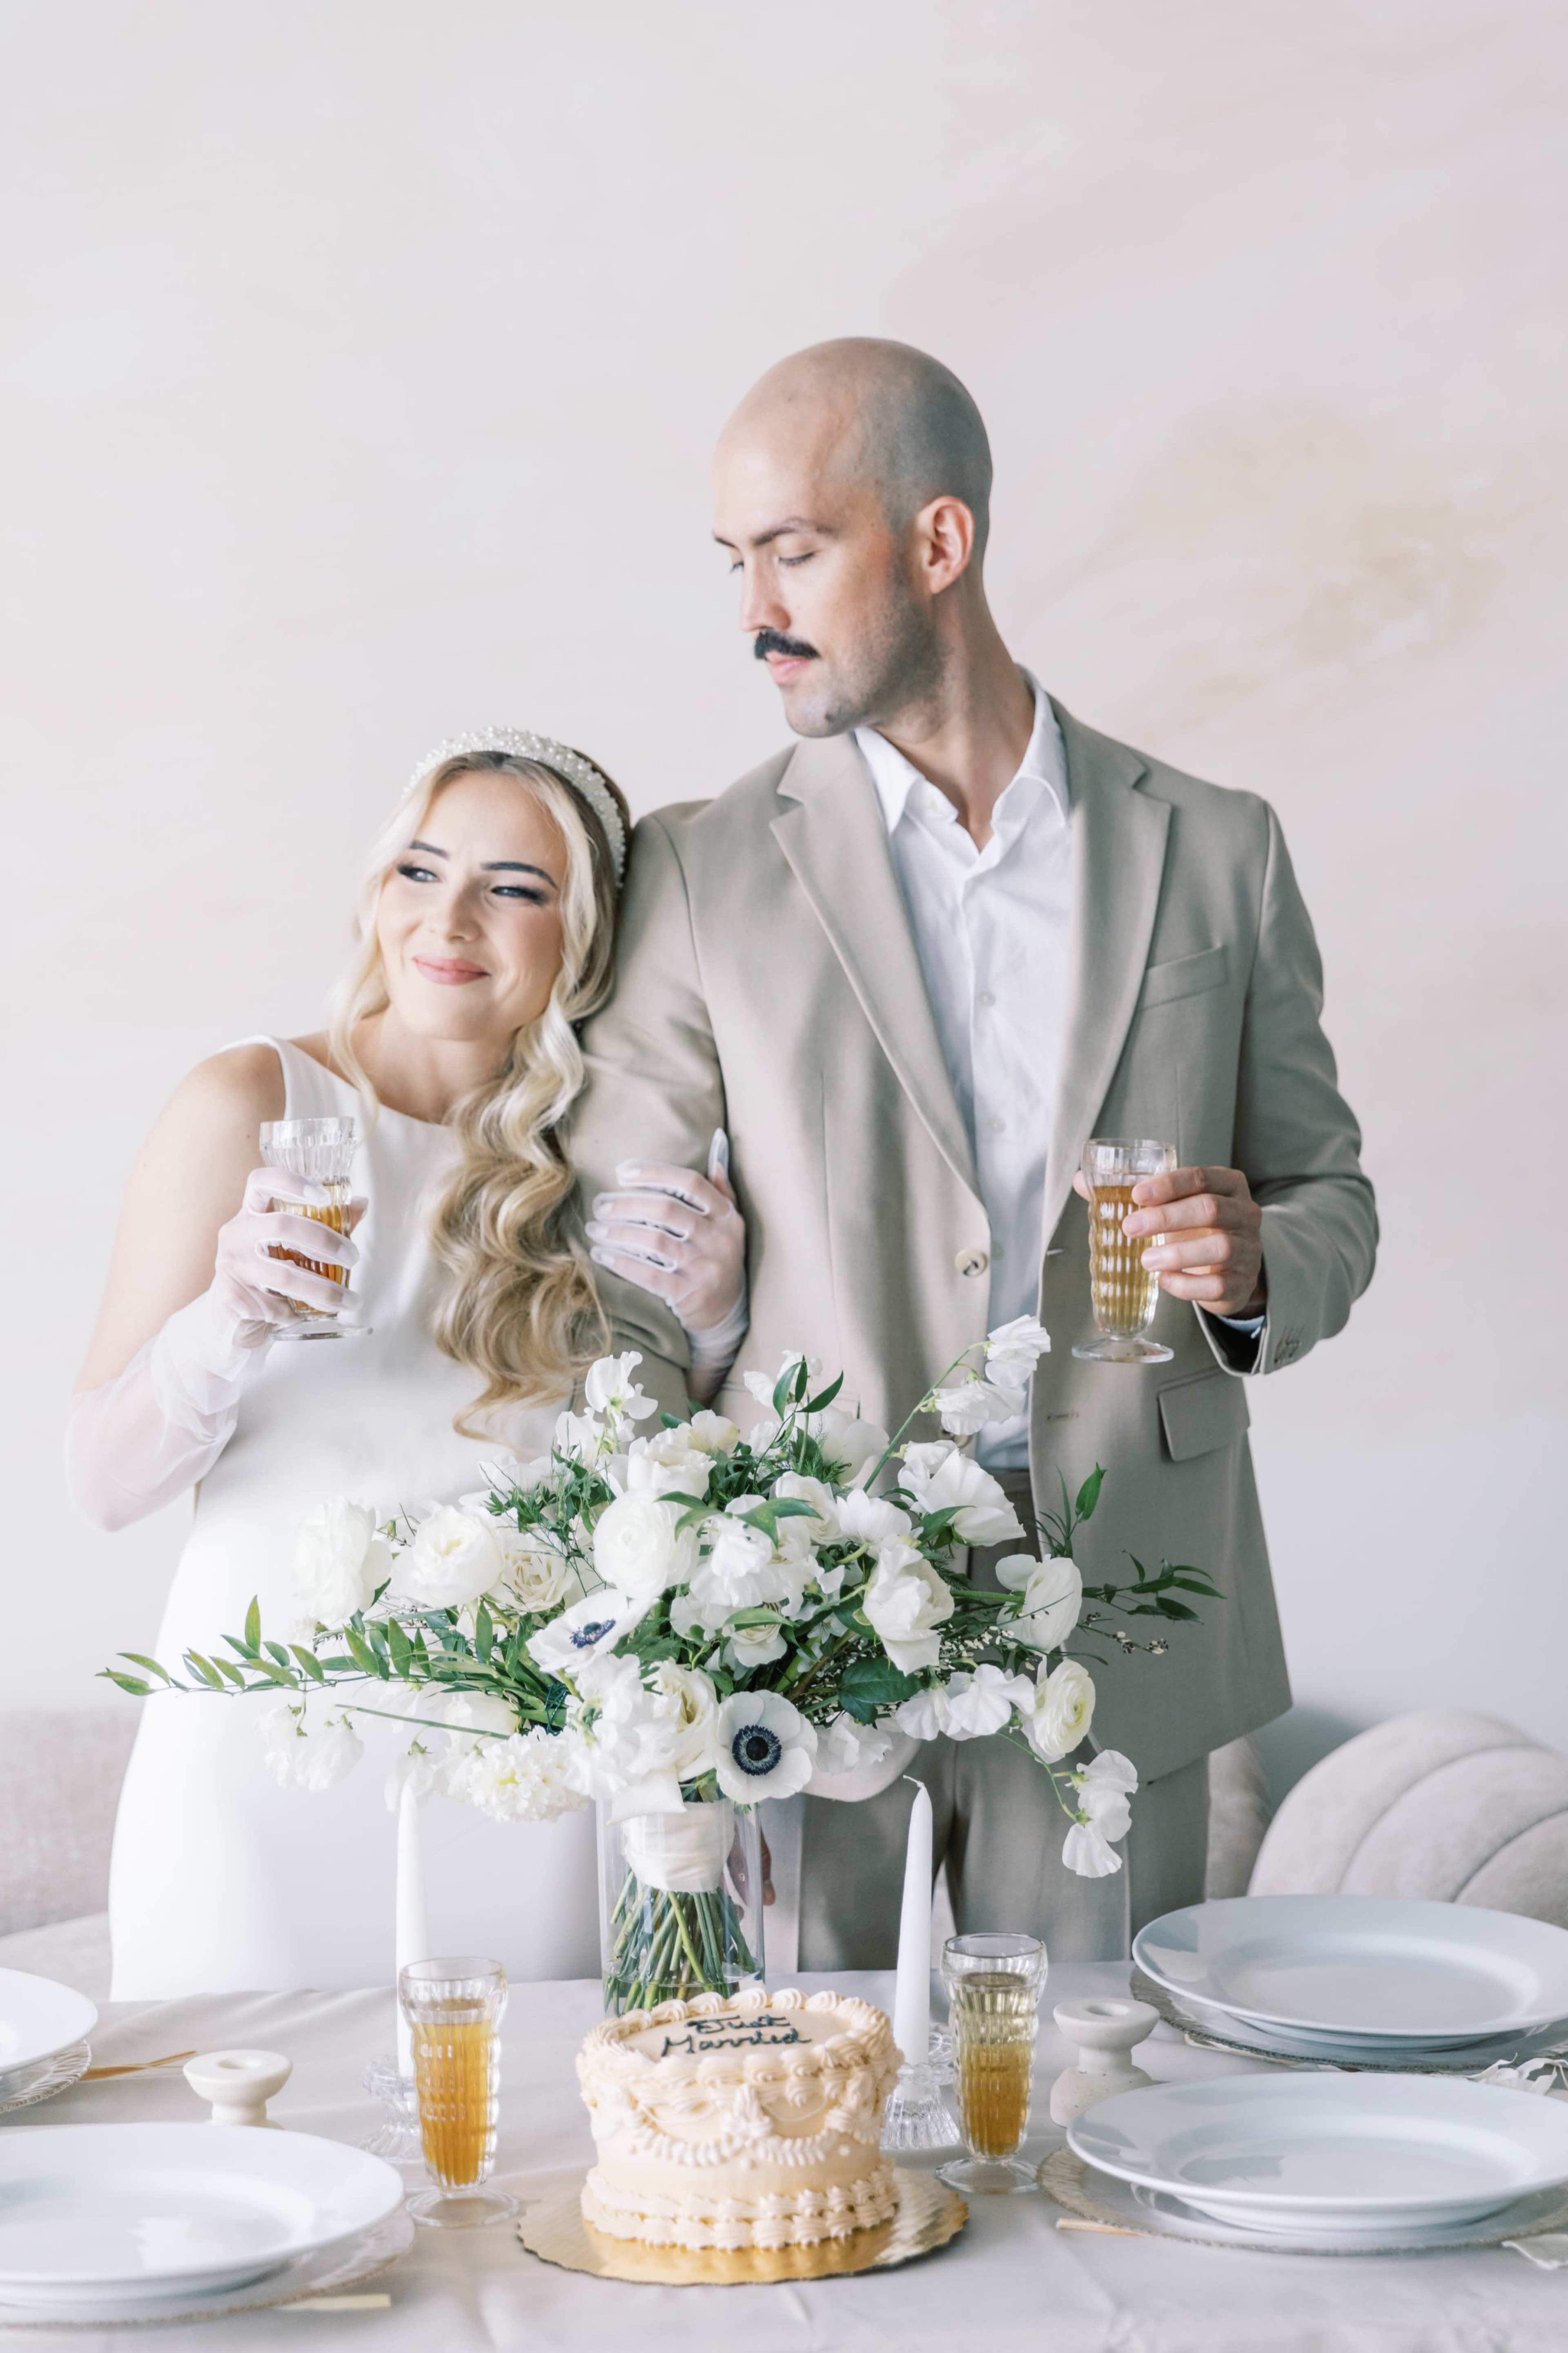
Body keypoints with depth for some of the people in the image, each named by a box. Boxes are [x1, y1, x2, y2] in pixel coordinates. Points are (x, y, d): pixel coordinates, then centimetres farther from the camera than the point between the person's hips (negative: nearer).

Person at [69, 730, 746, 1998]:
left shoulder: (599, 1158, 6)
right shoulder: (252, 1105, -4)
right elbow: (105, 1485, -6)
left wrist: (702, 1328, -4)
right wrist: (227, 1322, -22)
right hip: (274, 1740, -2)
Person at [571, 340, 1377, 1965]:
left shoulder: (1215, 852, 6)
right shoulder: (701, 870, 2)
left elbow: (1328, 1193, 12)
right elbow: (619, 1276, 1)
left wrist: (1256, 1267, -11)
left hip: (1121, 1632, 1)